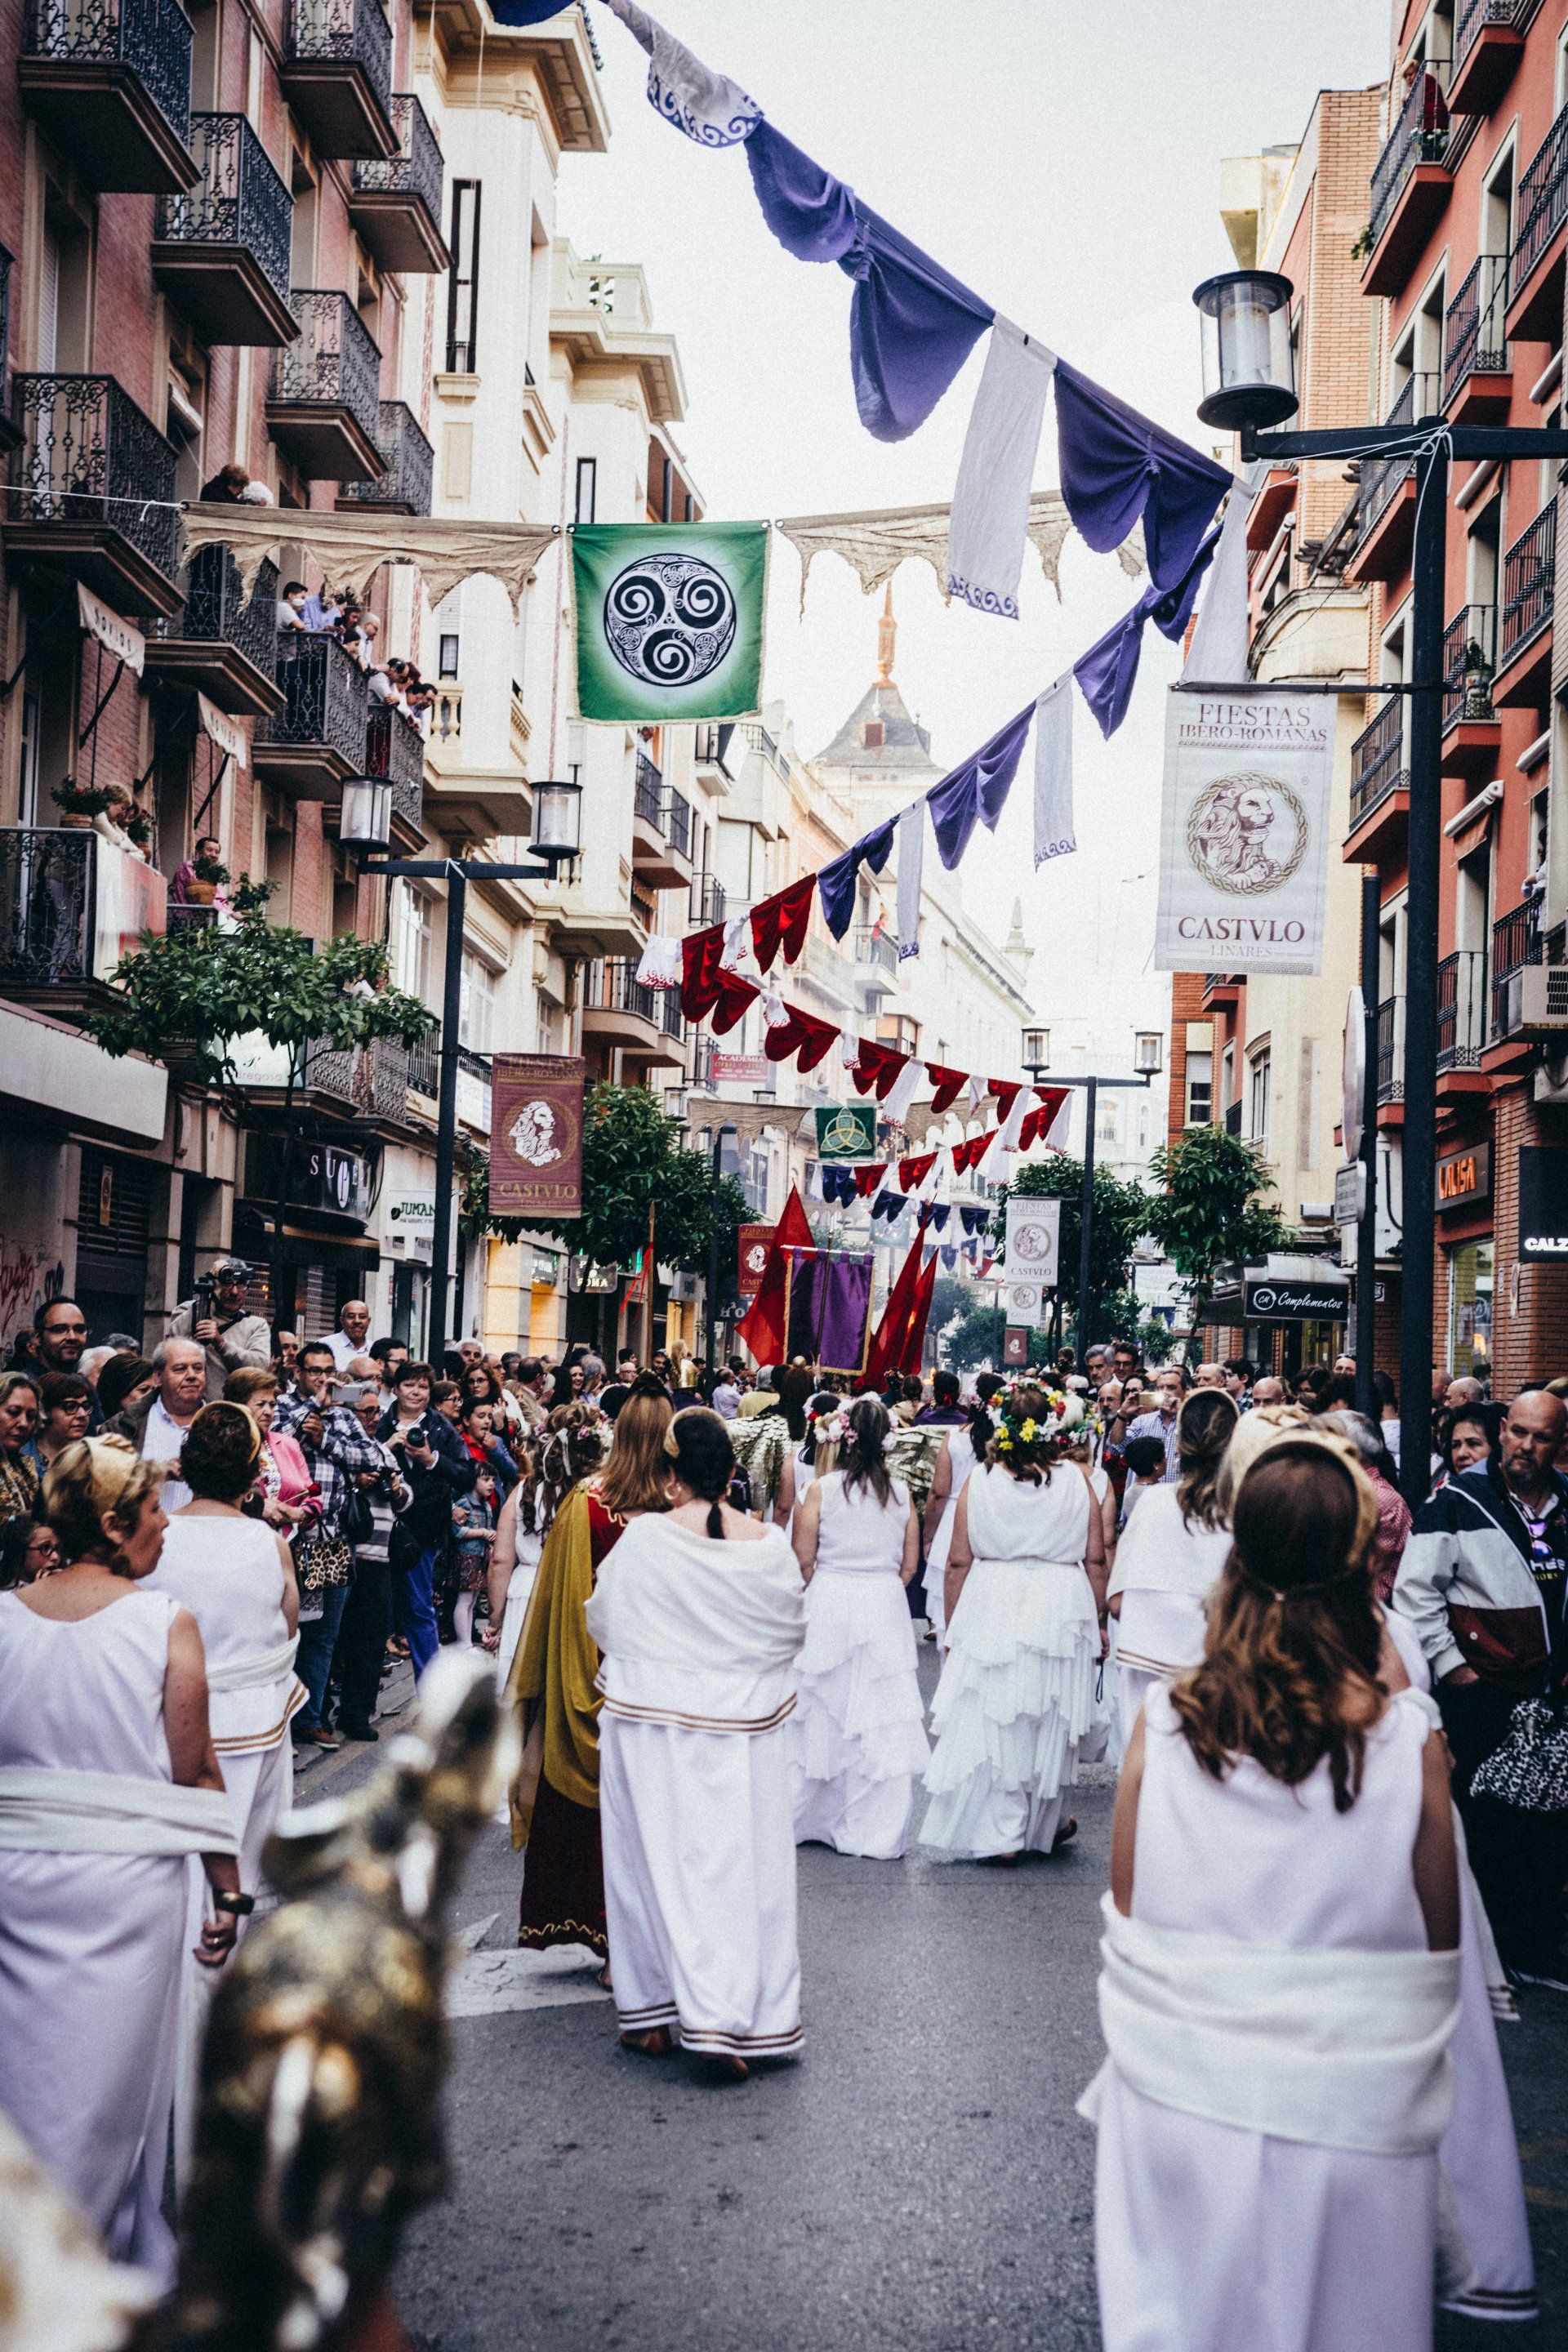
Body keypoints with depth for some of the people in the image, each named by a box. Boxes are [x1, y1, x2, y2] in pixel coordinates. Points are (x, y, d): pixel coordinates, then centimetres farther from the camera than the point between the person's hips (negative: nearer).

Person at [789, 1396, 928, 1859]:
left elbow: (803, 1561, -5)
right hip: (886, 1610, 2)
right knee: (882, 1717, 5)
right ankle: (878, 1832, 9)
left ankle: (811, 1819, 22)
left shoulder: (822, 1489, -7)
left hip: (829, 1607, -2)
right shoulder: (900, 1493, 1)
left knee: (824, 1710, 10)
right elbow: (910, 1565, 5)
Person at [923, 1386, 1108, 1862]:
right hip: (1061, 1609, 1)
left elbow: (958, 1563, -2)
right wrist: (1098, 1620, 11)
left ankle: (1000, 1835, 7)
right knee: (1050, 1722, 15)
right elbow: (1095, 1560, 0)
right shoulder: (1076, 1480, -2)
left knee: (992, 1722, 7)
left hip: (991, 1609, -1)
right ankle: (1043, 1826, 29)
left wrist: (952, 1629, 7)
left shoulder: (979, 1482, -3)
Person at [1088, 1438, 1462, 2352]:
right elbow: (1437, 1957, -6)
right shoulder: (1410, 1748, -14)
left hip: (1184, 2097, 1)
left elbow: (1127, 1917, -2)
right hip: (1351, 2126, -1)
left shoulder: (1164, 1724, -11)